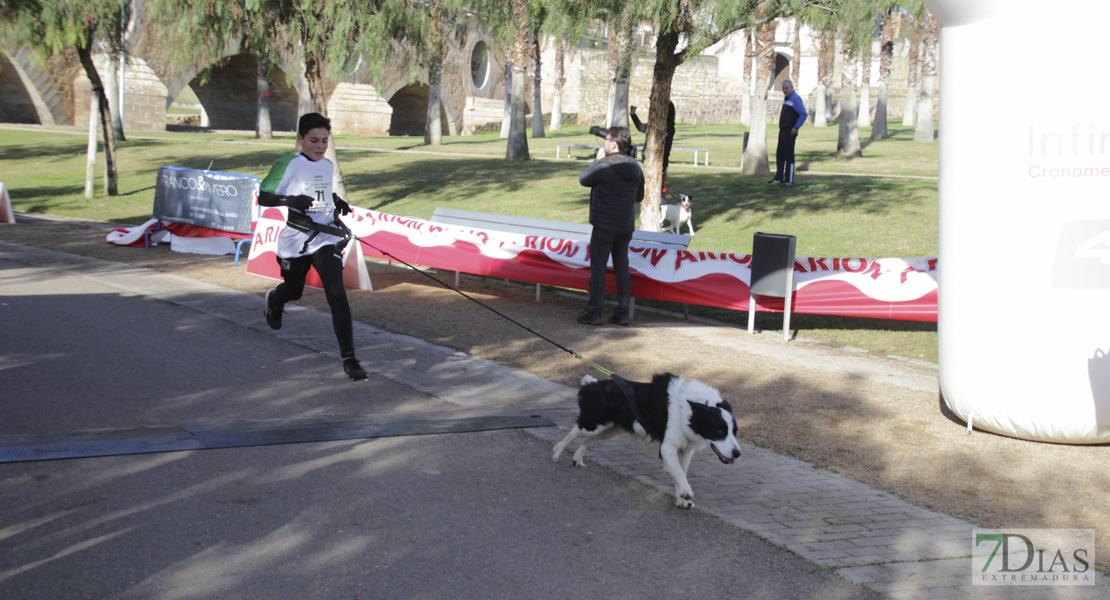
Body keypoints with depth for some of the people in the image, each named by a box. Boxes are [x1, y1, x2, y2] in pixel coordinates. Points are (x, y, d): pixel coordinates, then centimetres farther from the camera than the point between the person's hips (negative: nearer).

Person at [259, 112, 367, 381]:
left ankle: (349, 358, -14)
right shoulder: (288, 165, -9)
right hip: (296, 239, -2)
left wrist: (336, 201, 8)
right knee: (293, 292, 19)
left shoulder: (328, 166, 8)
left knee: (337, 294, -15)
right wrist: (291, 200, -26)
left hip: (326, 237, 2)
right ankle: (274, 298, 60)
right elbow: (263, 197, -10)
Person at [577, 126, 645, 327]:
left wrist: (598, 160, 7)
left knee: (597, 267, 2)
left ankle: (594, 313, 6)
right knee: (622, 267, 12)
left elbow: (583, 179, -2)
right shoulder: (636, 168, 2)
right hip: (626, 227, 6)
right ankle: (622, 312, 14)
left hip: (604, 226, -6)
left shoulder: (603, 167, -18)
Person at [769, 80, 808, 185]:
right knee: (780, 155, 12)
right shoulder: (786, 98, 16)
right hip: (782, 131, 10)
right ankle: (778, 178, 19)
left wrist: (796, 127, -20)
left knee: (789, 156, -5)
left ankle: (789, 180, 1)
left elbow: (803, 114, -21)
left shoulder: (795, 99, -14)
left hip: (790, 132, -10)